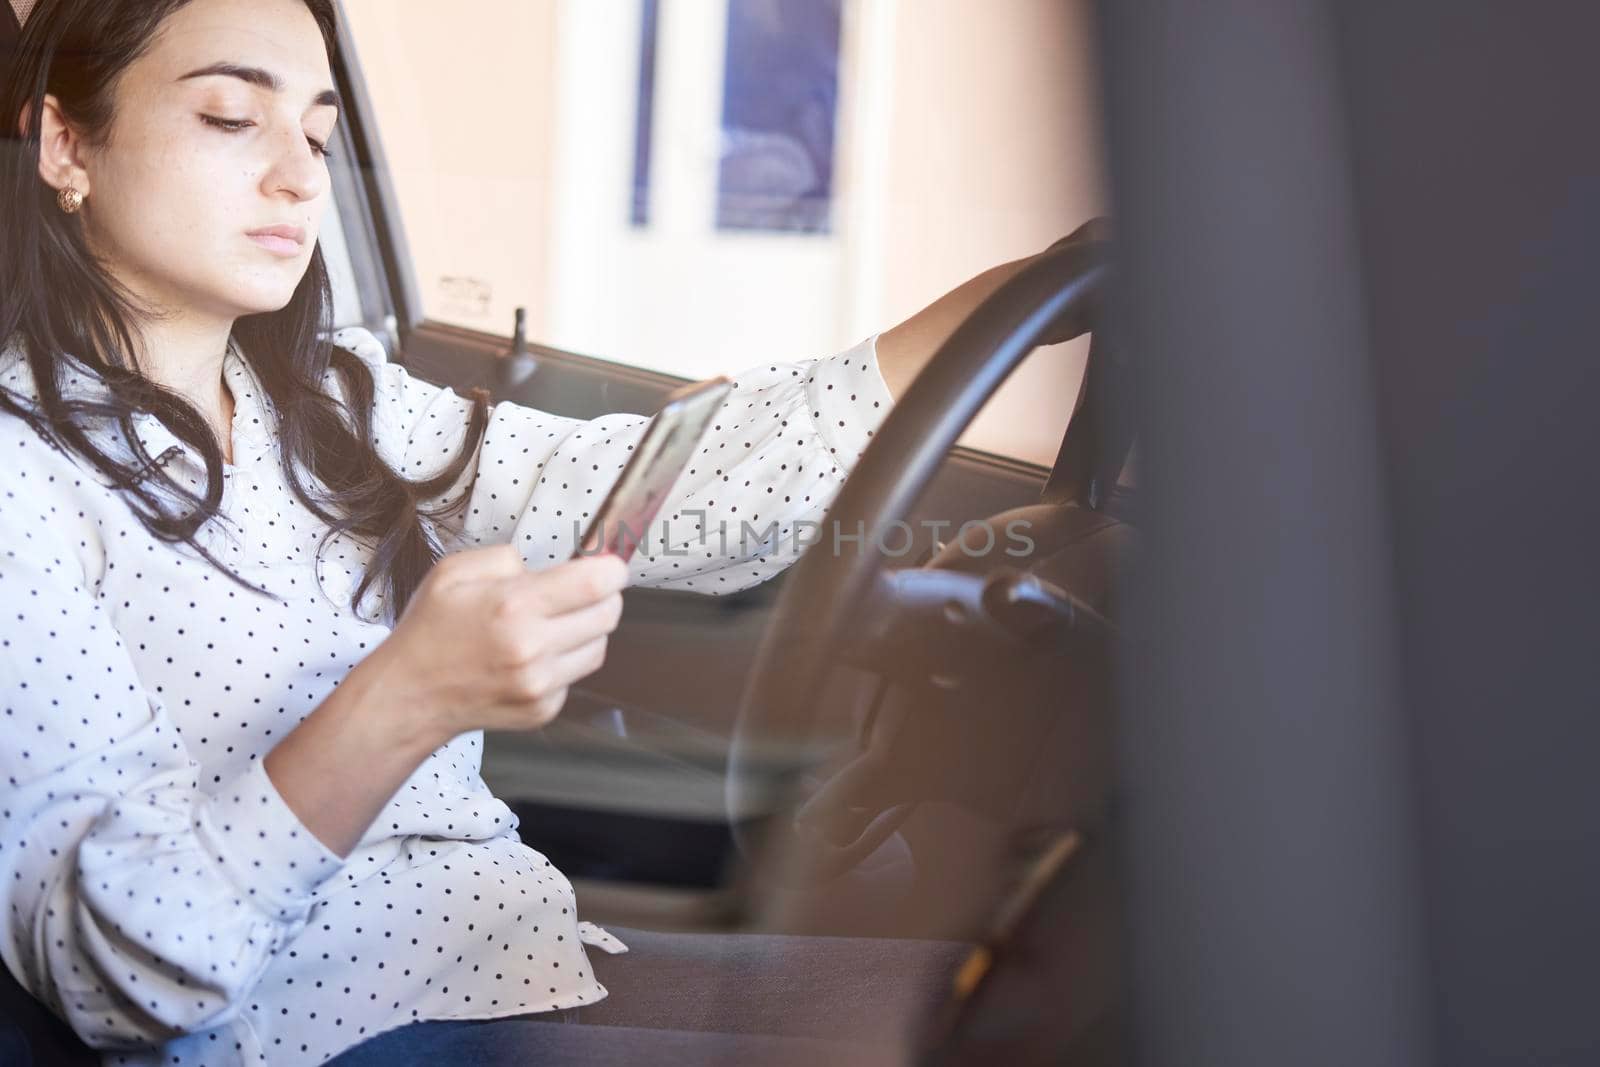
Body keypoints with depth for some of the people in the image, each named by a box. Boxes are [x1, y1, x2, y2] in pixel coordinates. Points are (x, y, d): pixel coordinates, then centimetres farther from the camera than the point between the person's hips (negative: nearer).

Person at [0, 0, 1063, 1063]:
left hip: (531, 957, 7)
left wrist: (1012, 297, -9)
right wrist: (399, 706, -33)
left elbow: (661, 489, -1)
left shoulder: (335, 407, 12)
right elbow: (109, 966, -19)